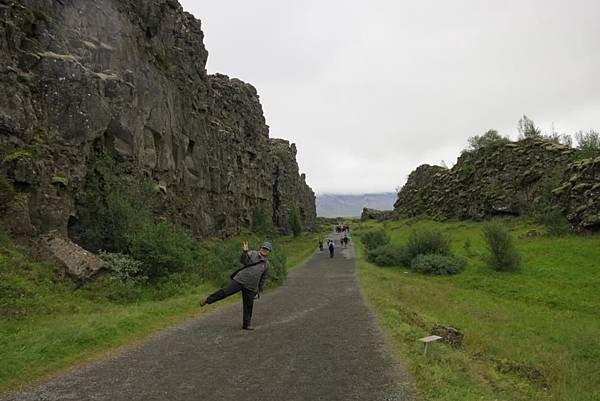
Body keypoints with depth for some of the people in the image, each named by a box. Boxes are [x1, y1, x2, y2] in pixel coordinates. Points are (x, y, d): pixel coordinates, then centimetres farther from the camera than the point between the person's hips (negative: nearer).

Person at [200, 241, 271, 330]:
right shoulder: (252, 254, 3)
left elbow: (263, 278, 22)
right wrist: (245, 252, -32)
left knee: (248, 305, 5)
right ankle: (208, 300, 8)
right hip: (240, 280, -3)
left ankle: (246, 324, 20)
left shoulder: (267, 265, 14)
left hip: (250, 287, 3)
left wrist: (260, 290, 22)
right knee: (225, 292, -12)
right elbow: (243, 260, -14)